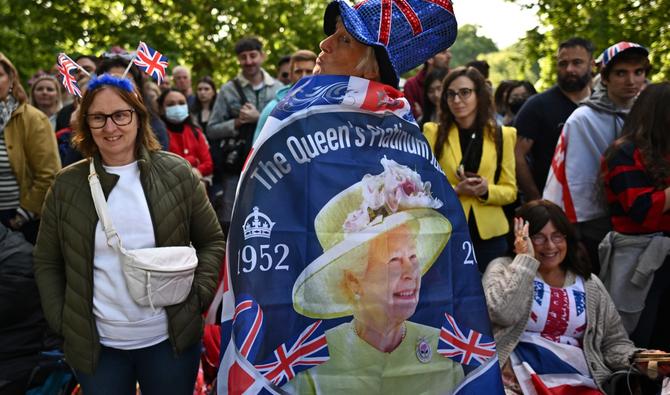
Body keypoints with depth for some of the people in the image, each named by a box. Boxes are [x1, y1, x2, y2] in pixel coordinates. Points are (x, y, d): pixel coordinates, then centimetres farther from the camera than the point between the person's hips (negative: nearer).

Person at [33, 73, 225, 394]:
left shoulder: (177, 173, -3)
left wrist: (198, 294, -7)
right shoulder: (66, 185, -1)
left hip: (170, 341, 0)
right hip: (96, 346, 1)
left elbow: (212, 241, 4)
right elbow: (47, 262, 7)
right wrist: (61, 321, 0)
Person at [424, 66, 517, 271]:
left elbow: (510, 190, 6)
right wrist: (455, 190, -17)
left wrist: (487, 191, -14)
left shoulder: (501, 135, 6)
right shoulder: (434, 133, 1)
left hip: (489, 235, 2)